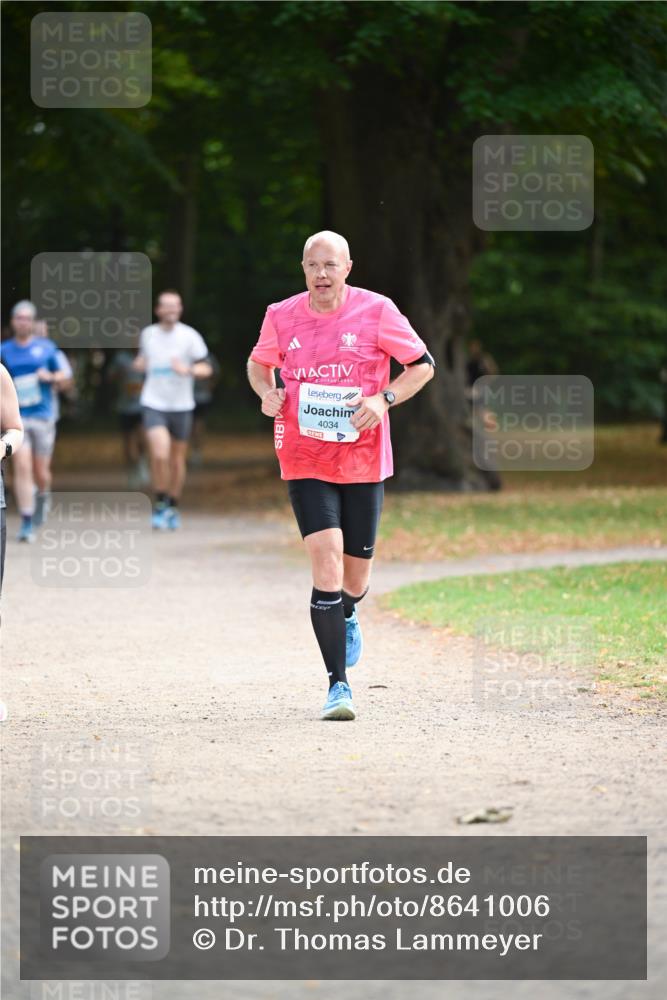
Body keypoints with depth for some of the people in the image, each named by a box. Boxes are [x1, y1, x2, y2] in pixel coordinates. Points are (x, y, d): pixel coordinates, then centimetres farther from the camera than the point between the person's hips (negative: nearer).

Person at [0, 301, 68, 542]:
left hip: (42, 417, 1)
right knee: (22, 467, -14)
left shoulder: (46, 347, 6)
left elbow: (63, 377, 13)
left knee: (41, 472, 5)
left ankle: (43, 496, 41)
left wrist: (51, 377, -7)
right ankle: (27, 524, -12)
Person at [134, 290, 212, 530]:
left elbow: (206, 369, -4)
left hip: (181, 405, 0)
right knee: (160, 455, -18)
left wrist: (188, 370, -24)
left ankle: (173, 508, 26)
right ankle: (160, 505, -3)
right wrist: (140, 363, 1)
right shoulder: (148, 334, 5)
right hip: (154, 404, 0)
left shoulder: (189, 336, -3)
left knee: (177, 460, 9)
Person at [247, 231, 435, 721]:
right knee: (326, 564, -17)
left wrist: (384, 399, -13)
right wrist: (267, 392, -3)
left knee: (356, 578, 9)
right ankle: (338, 685, -12)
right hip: (305, 464, 0)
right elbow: (259, 363, 19)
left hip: (363, 461, 0)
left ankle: (345, 617, 49)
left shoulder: (376, 311, -5)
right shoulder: (282, 316, 0)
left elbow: (423, 364, 3)